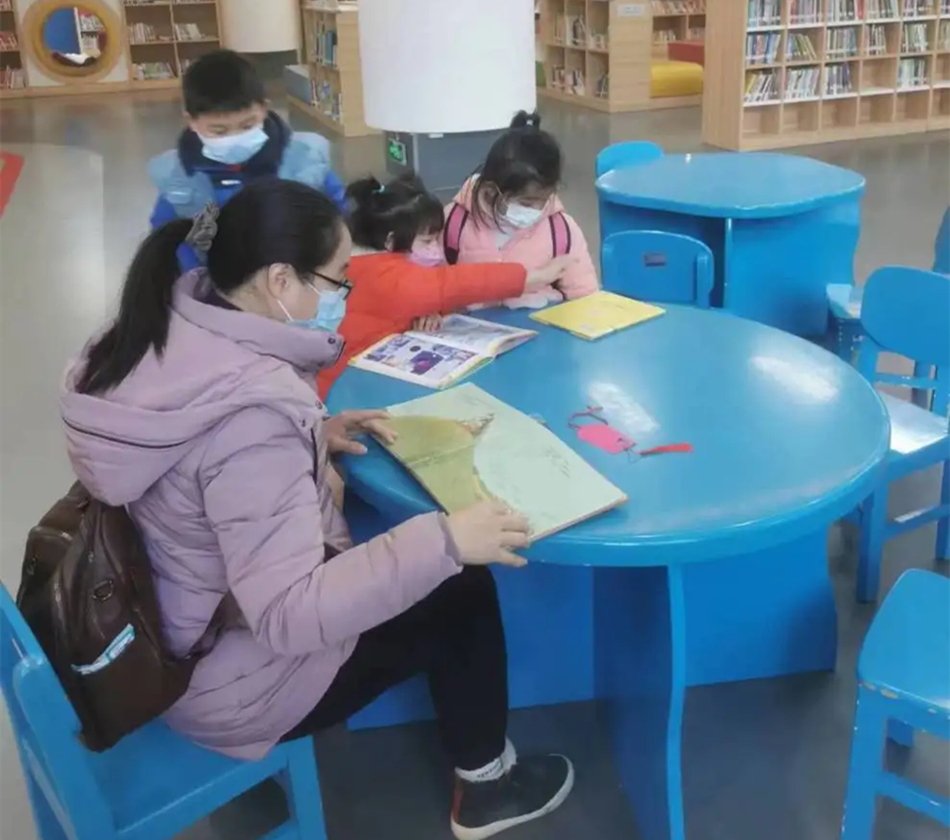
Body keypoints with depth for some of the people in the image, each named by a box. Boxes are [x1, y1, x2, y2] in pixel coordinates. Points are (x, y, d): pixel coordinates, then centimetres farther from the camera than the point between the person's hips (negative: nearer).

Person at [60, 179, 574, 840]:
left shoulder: (169, 333, -8)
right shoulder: (250, 414, -35)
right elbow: (288, 616, -35)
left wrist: (313, 432, 1)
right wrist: (443, 542, -34)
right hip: (227, 679, -8)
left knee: (439, 566, 20)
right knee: (463, 592, 6)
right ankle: (485, 786, 28)